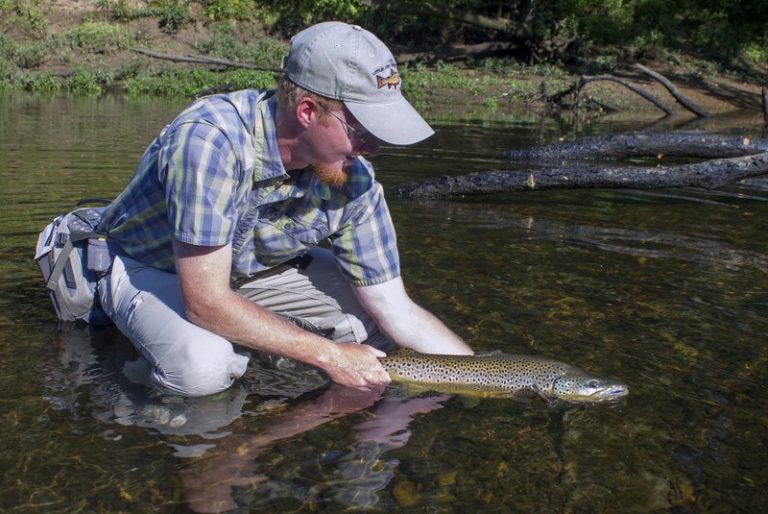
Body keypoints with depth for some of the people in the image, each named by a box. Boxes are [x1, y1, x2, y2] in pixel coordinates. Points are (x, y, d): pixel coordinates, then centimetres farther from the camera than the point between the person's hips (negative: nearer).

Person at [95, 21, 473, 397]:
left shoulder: (352, 178, -22)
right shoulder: (209, 139, -38)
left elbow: (399, 312, -15)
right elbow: (206, 303, -36)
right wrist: (328, 356, -30)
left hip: (253, 268, 5)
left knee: (380, 323, -9)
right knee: (202, 367, -35)